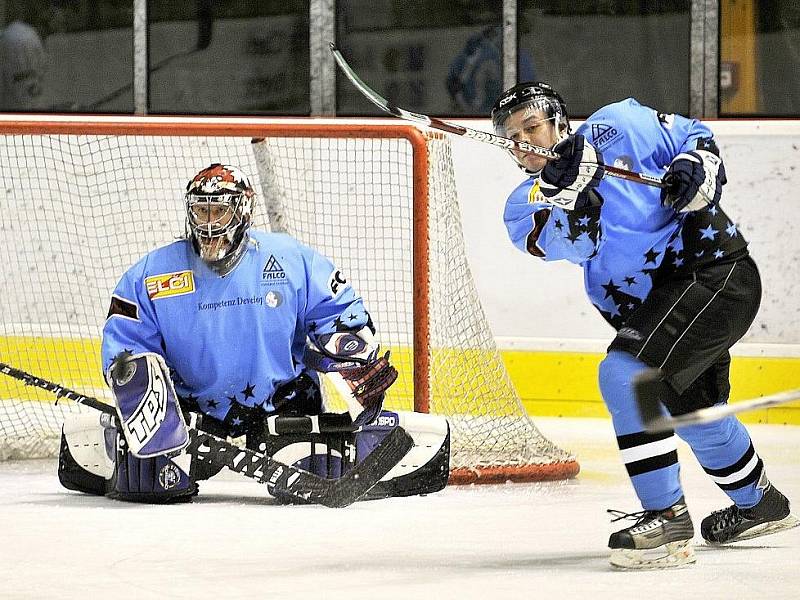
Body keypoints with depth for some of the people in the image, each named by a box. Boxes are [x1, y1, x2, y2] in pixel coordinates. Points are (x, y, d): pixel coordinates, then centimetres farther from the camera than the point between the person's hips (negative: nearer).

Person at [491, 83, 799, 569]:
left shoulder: (619, 125, -6)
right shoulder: (528, 202, 2)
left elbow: (693, 137, 6)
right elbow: (574, 241, -19)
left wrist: (695, 168, -15)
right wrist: (564, 189, -36)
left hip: (715, 271, -8)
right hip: (646, 303, 8)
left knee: (625, 374, -25)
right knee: (693, 411, 27)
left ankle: (667, 518, -23)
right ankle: (760, 505, 54)